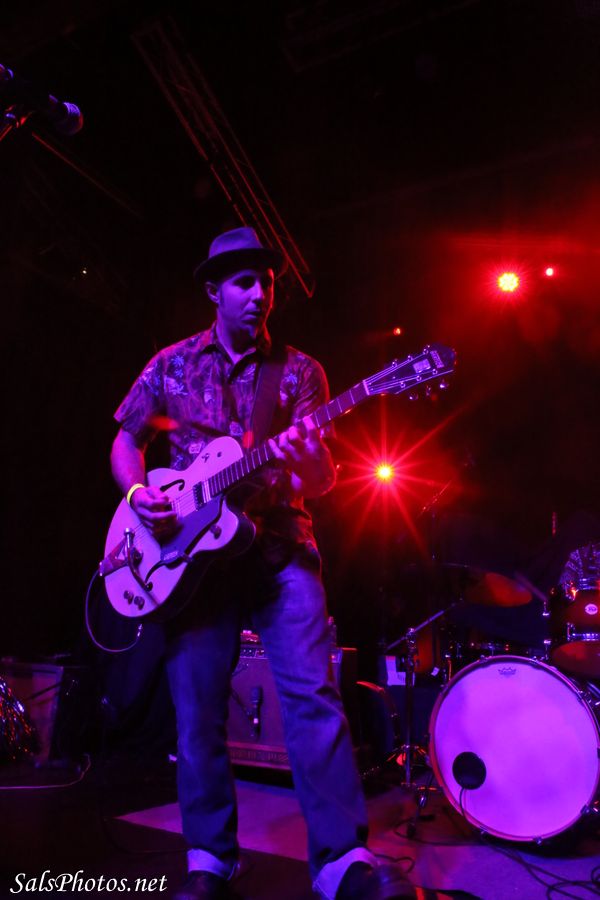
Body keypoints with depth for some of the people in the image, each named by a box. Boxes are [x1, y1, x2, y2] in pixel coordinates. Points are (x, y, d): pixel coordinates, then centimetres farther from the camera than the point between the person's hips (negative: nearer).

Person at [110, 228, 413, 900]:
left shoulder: (300, 372, 7)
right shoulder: (173, 365, 10)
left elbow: (322, 481, 0)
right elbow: (126, 441, 16)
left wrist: (309, 461, -24)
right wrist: (137, 493, -5)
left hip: (281, 549, -1)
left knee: (312, 694, -10)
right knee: (197, 711, 5)